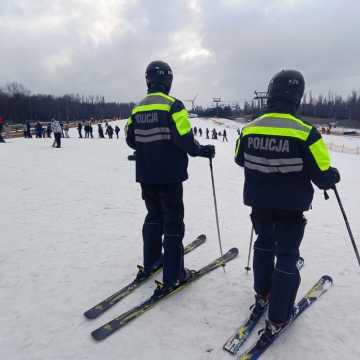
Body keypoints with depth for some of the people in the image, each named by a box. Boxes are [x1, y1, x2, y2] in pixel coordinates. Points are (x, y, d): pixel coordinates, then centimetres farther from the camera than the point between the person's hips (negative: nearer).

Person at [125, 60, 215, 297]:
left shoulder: (138, 108, 7)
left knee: (154, 216, 20)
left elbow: (131, 139, 12)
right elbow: (185, 139, -19)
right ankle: (172, 276, 7)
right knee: (173, 222, 2)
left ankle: (150, 263, 31)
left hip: (146, 175, 6)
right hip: (169, 175, -6)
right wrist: (204, 151, -2)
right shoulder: (173, 105, -12)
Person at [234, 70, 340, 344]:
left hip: (259, 203, 4)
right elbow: (322, 176, -16)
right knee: (287, 259, 9)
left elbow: (240, 159, 10)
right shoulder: (305, 133, -21)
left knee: (264, 245, 25)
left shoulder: (249, 128, -7)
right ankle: (277, 320, 18)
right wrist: (333, 176, 8)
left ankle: (263, 295, 41)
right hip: (291, 208, -4)